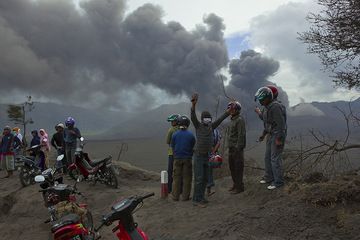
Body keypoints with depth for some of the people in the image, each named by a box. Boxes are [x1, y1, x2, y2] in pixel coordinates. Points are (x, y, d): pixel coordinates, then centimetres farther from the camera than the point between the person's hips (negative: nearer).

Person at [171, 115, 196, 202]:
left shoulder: (175, 135, -4)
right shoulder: (191, 135, -6)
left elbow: (172, 147, 3)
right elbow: (193, 147, 3)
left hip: (177, 159, 1)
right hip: (187, 159, -1)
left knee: (177, 177, 8)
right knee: (187, 178, 6)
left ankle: (175, 196, 11)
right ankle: (185, 196, 9)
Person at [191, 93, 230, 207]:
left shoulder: (211, 126, 8)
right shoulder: (198, 125, -7)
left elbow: (220, 119, 14)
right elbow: (193, 117, -25)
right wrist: (193, 105, -41)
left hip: (207, 156, 6)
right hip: (198, 156, -6)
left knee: (205, 178, 11)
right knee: (199, 178, -7)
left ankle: (201, 197, 23)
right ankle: (196, 199, 1)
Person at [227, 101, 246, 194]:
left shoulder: (240, 120, -14)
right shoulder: (232, 119, 15)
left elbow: (241, 135, -19)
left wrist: (238, 148, -21)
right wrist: (229, 146, 17)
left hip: (237, 148, -9)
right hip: (231, 148, 9)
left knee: (238, 167, -1)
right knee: (232, 166, 15)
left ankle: (239, 187, 8)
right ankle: (235, 184, 28)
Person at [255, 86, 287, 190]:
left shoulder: (275, 107, -20)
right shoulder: (269, 107, 12)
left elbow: (281, 123, -23)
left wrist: (279, 139, -24)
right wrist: (264, 134, 22)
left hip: (277, 136, -10)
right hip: (271, 135, 10)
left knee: (275, 159, -5)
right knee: (267, 157, 15)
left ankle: (278, 181, 5)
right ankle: (269, 178, 26)